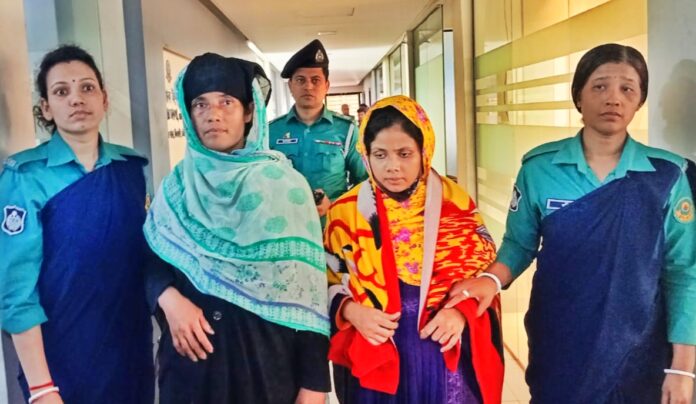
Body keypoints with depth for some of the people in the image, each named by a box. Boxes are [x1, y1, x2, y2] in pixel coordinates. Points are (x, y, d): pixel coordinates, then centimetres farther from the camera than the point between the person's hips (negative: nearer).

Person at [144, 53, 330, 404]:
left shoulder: (285, 186, -8)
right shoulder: (176, 186, 3)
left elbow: (306, 287, -10)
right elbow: (152, 261, 9)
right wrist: (169, 299, -13)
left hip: (266, 359, -3)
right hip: (192, 359, 3)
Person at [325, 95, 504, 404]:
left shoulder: (455, 203, -4)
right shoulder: (346, 212, -4)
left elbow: (483, 272, 2)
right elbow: (328, 283, 4)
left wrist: (461, 312, -16)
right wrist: (352, 311, -16)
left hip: (446, 358, 0)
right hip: (376, 360, 0)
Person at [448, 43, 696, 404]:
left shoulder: (667, 175, -7)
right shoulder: (539, 168, -7)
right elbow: (520, 243, 2)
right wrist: (491, 279, -19)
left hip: (639, 351, 0)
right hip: (557, 346, 0)